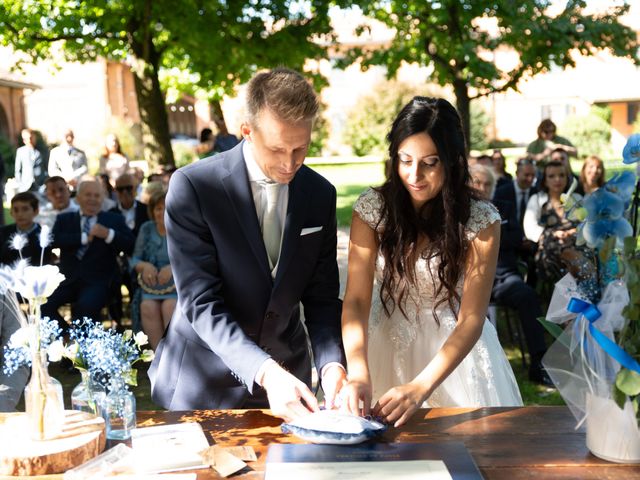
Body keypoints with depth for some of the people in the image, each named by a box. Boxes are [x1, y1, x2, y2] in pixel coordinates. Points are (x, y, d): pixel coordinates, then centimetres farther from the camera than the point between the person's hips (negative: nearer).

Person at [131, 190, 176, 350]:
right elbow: (135, 259, 11)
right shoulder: (146, 229, 11)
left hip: (179, 284, -2)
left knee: (169, 306, -32)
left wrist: (175, 267, -23)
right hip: (152, 284, 3)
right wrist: (145, 266, -13)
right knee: (148, 307, -28)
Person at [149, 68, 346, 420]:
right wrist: (264, 371, -31)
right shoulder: (193, 186, -17)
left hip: (285, 378, 3)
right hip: (202, 383, -3)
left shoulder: (320, 195, -3)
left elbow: (321, 298, 0)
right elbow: (200, 302, -21)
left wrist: (331, 364, -18)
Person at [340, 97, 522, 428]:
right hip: (389, 342, 2)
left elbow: (471, 319, -20)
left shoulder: (480, 220, -16)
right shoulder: (372, 208, -11)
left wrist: (421, 387, -33)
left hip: (454, 348, -1)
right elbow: (356, 300, -15)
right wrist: (358, 373, -32)